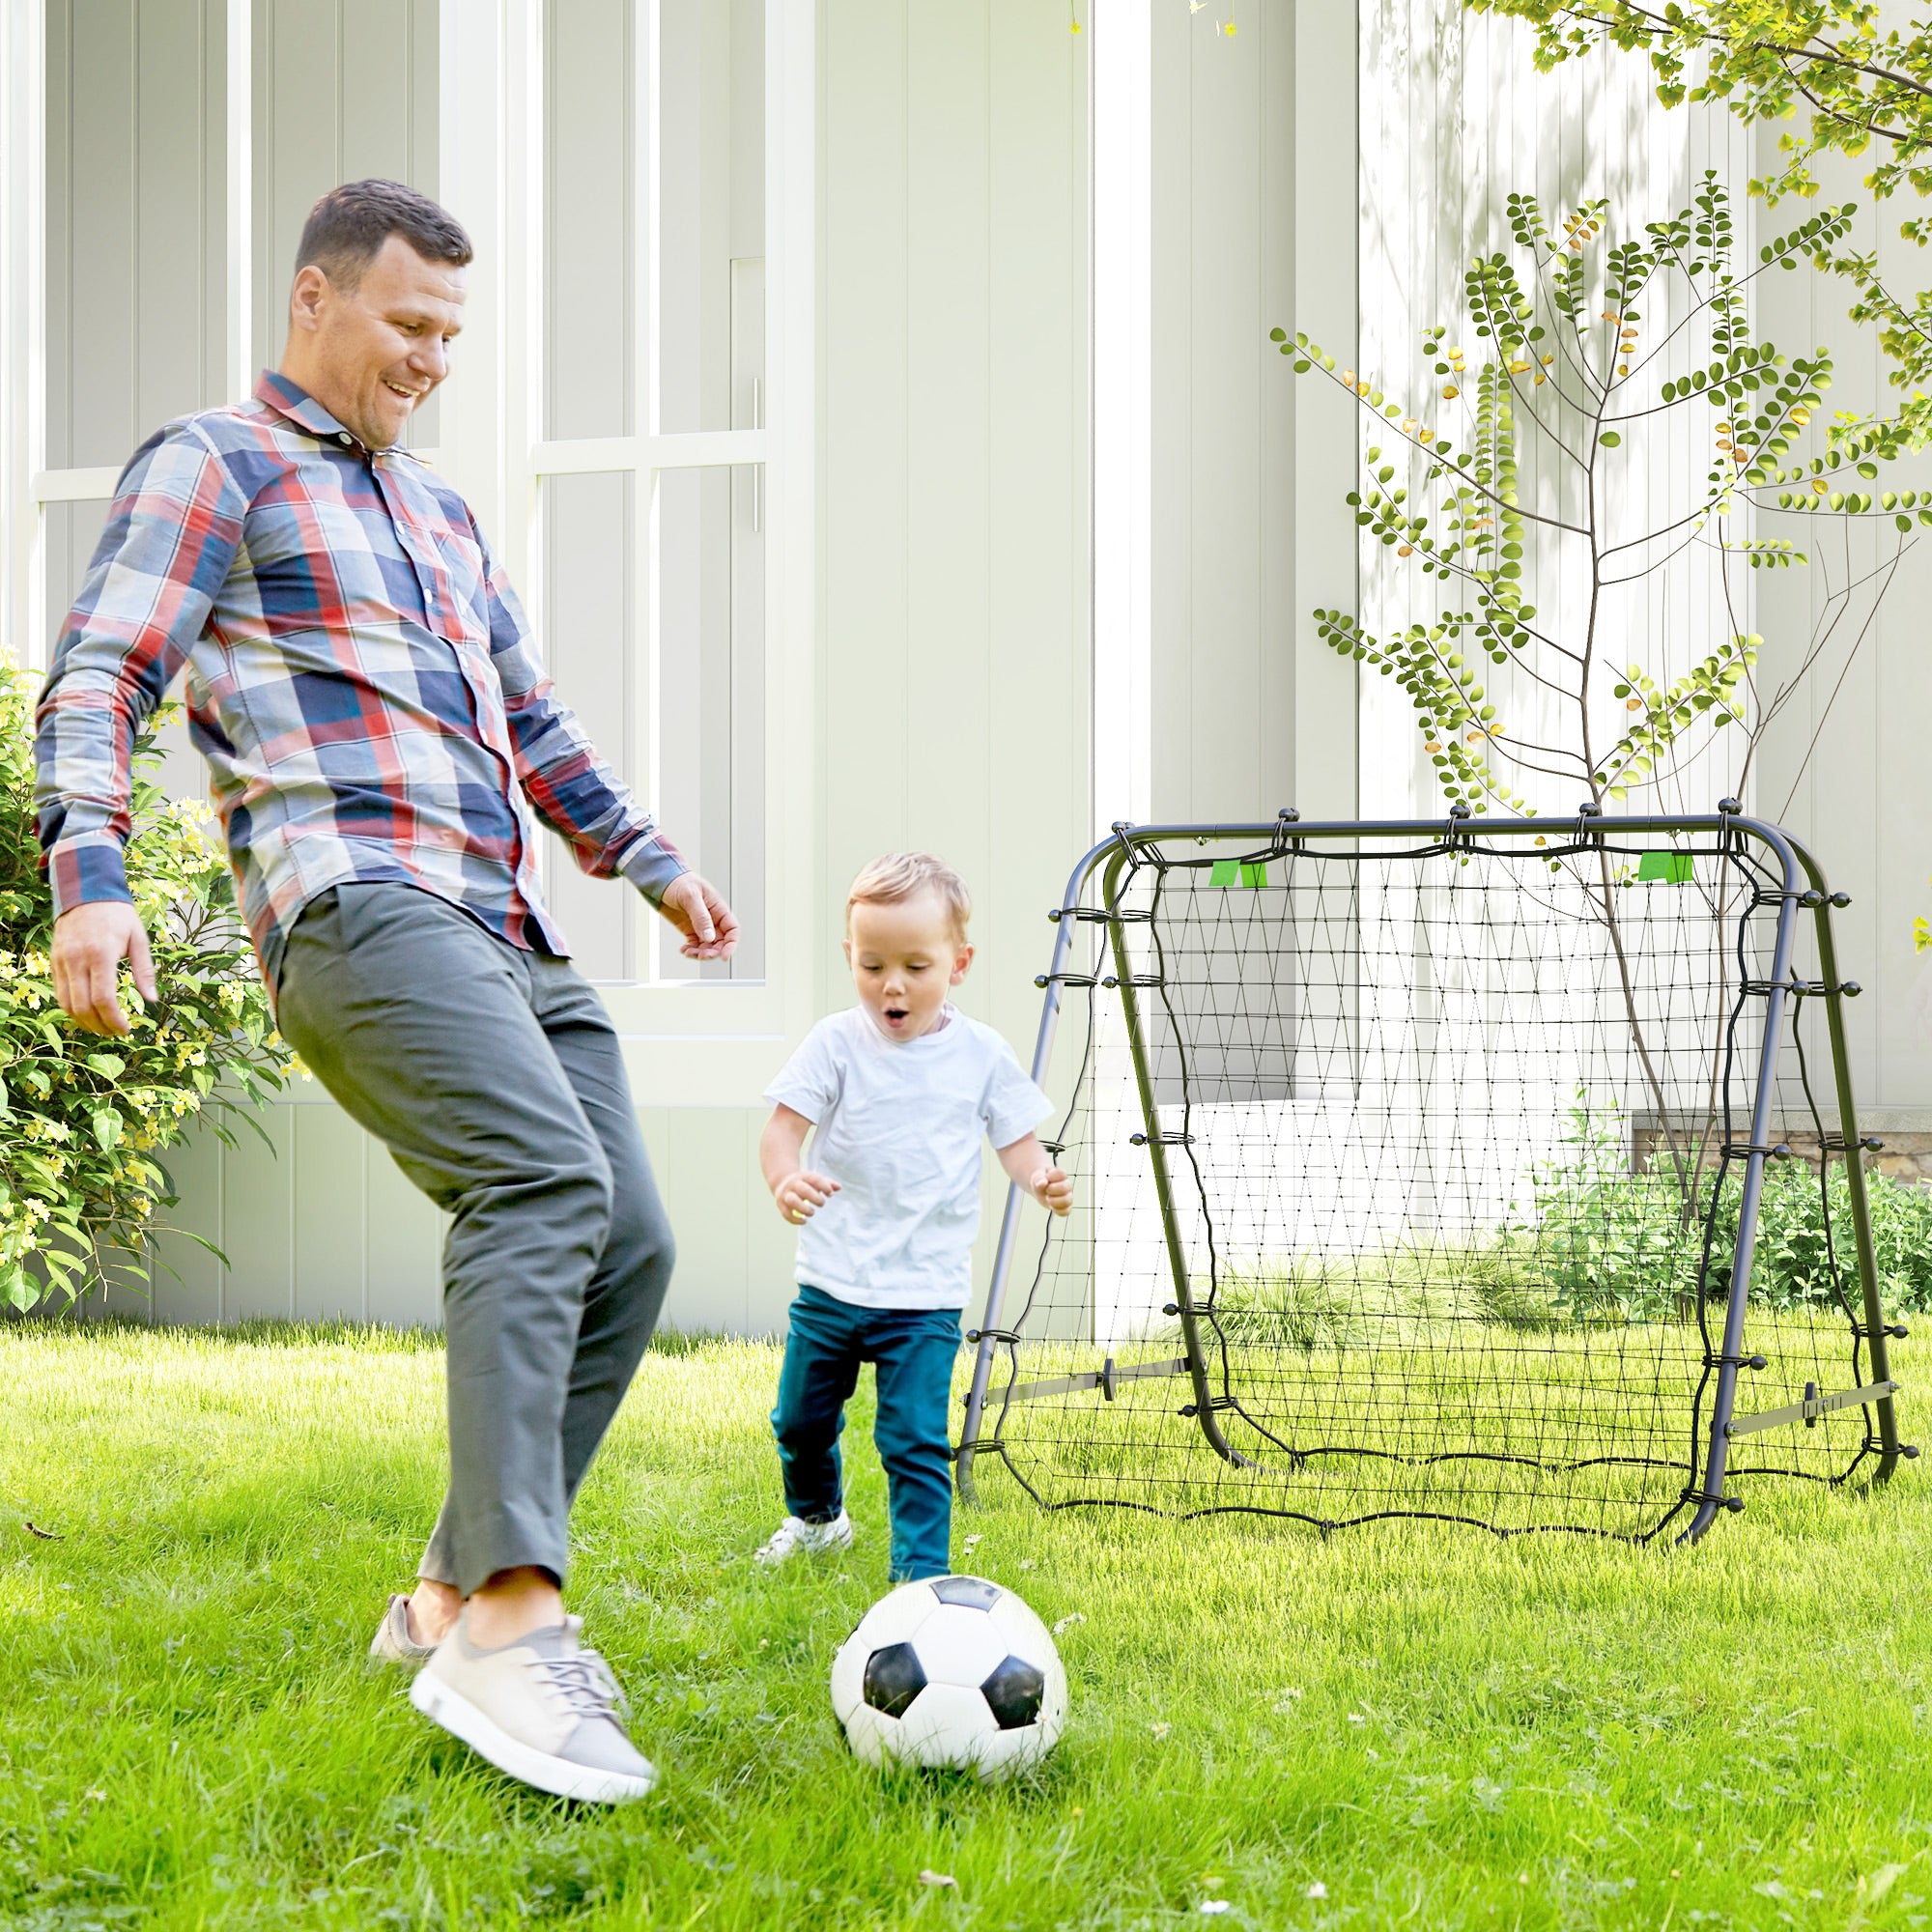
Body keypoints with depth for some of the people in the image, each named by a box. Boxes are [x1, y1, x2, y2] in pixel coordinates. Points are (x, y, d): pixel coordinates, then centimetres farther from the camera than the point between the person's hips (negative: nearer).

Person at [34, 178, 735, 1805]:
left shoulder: (442, 514, 30)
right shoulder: (214, 469, 7)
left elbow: (532, 721, 39)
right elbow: (98, 680, -4)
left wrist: (651, 861, 29)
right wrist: (90, 878, -19)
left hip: (504, 935, 9)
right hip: (359, 908, -8)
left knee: (628, 1248, -3)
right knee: (547, 1183, -29)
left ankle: (454, 1597, 7)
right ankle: (508, 1629, -35)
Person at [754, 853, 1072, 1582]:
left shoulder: (981, 1054, 0)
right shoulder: (837, 1043, -4)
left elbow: (1015, 1137, 7)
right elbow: (784, 1125, -9)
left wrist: (1042, 1178, -16)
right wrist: (785, 1179, -32)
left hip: (927, 1288, -2)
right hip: (831, 1281, 2)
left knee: (915, 1439, -10)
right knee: (801, 1419, 16)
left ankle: (923, 1571, -2)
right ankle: (815, 1517, 44)